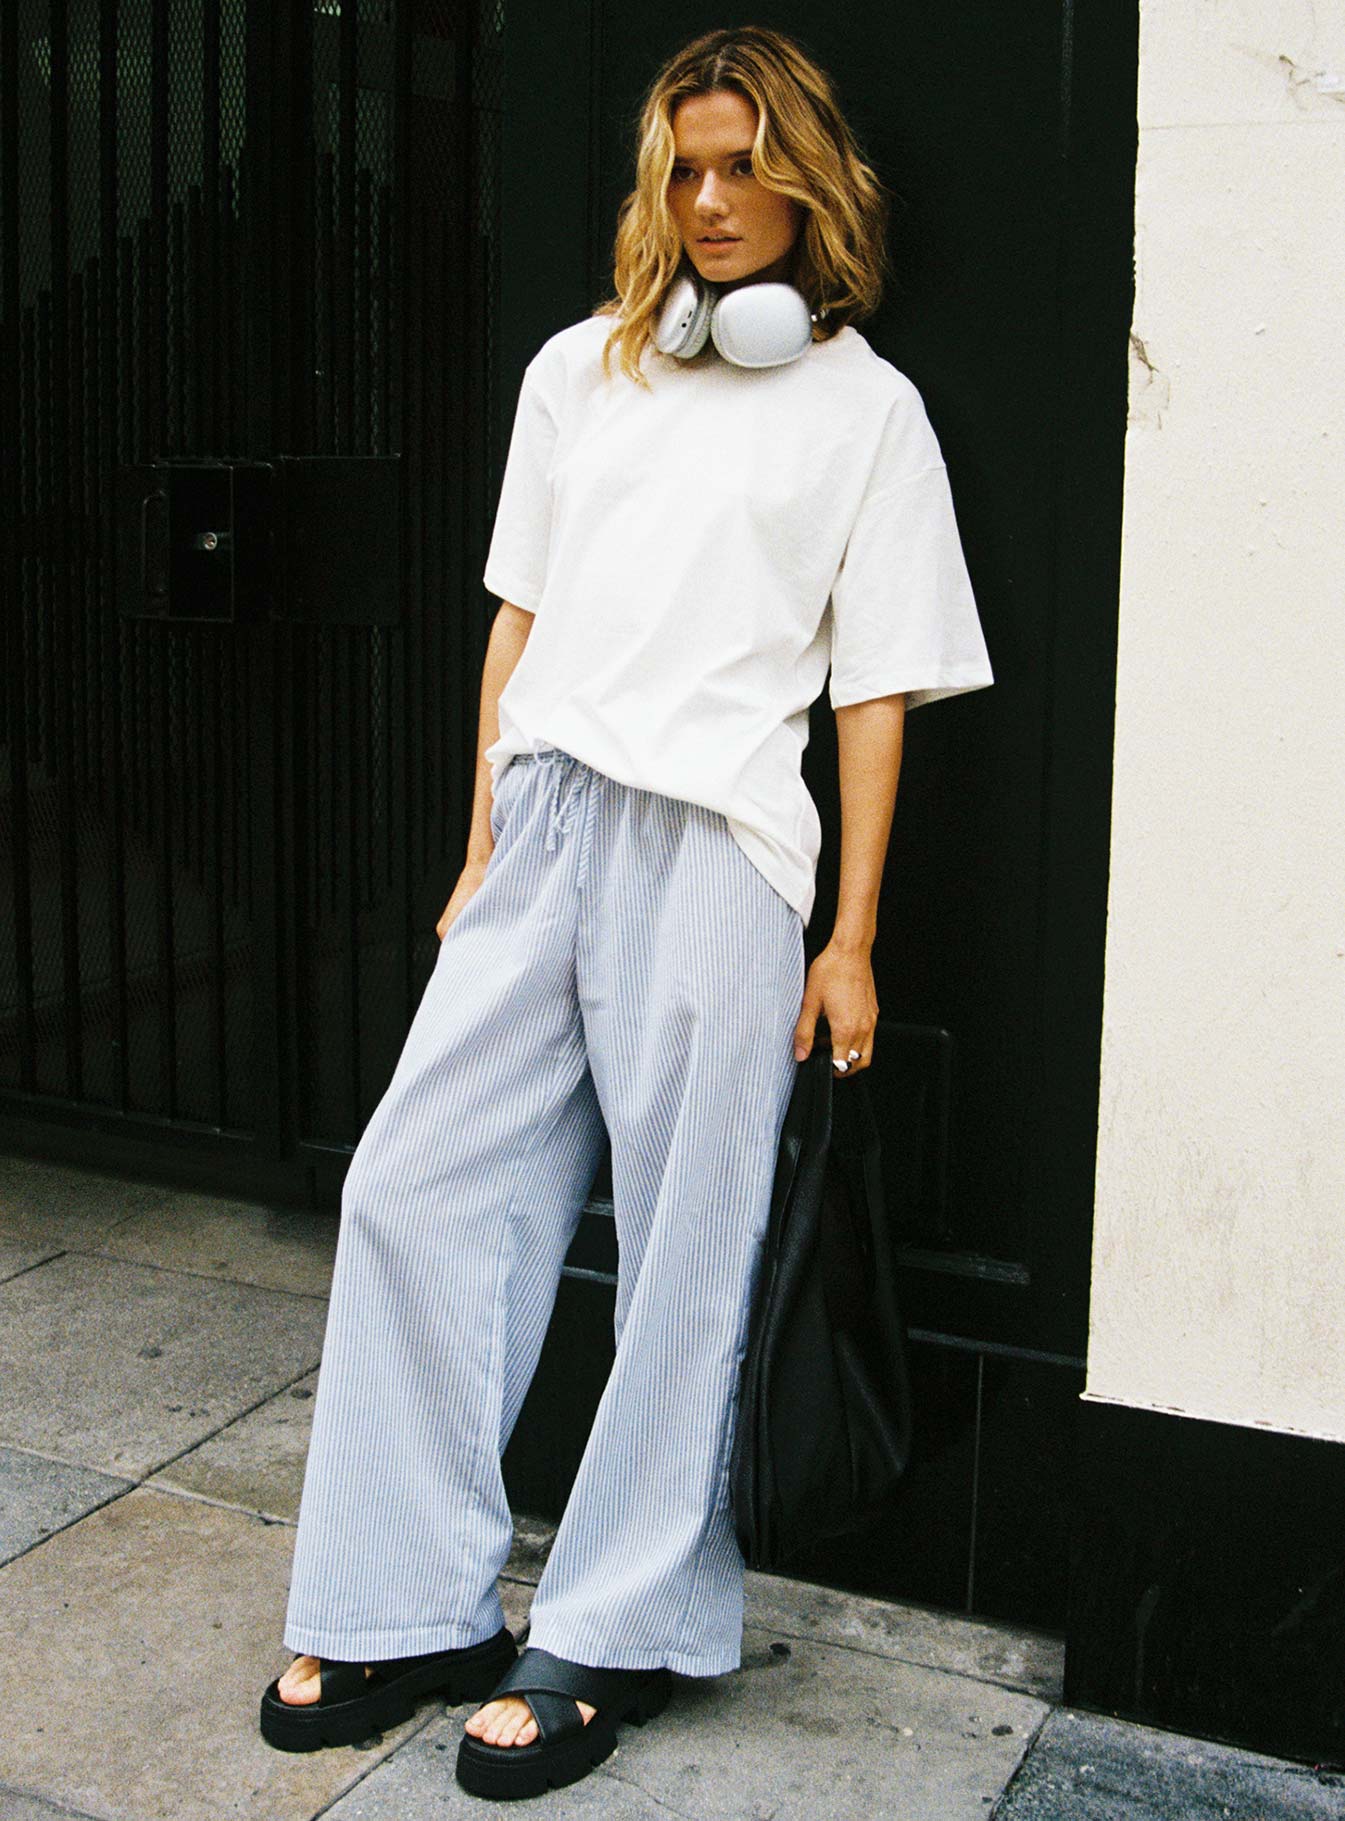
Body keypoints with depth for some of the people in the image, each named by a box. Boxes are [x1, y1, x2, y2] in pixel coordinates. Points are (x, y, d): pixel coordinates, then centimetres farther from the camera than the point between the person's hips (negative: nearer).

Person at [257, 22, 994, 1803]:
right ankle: (407, 1612, 13)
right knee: (416, 1188, 1)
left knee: (684, 1248, 0)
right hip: (545, 824, 4)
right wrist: (483, 854, 13)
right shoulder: (582, 368, 17)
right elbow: (521, 619, 17)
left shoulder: (864, 405, 7)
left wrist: (850, 938, -2)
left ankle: (613, 1637, 15)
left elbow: (876, 685, 3)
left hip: (714, 846, -4)